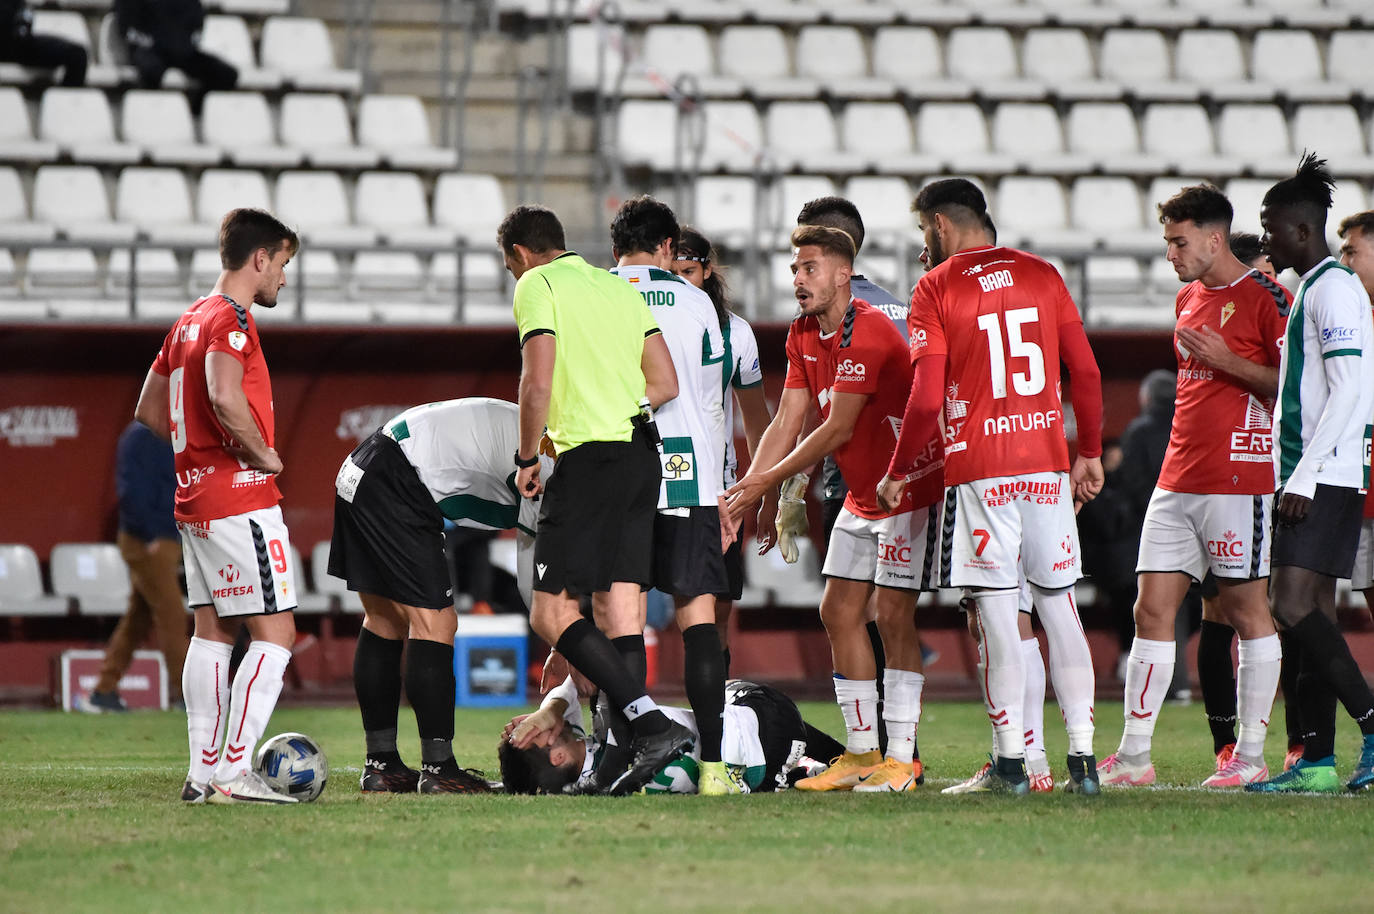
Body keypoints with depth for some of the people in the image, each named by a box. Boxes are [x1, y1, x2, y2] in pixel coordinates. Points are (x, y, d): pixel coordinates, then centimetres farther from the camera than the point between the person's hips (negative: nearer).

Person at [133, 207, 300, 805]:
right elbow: (226, 398, -30)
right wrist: (263, 454, -16)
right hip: (242, 502, -10)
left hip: (196, 502, 10)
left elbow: (149, 409, 24)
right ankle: (234, 771, -14)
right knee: (275, 633, -8)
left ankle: (203, 771, 10)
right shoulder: (231, 319, -13)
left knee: (213, 632, 11)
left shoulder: (190, 321, 16)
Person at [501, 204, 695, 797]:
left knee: (551, 613, -7)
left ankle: (653, 724, -20)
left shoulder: (536, 286, -2)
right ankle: (634, 754, -1)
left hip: (590, 458, -8)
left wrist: (528, 458, -2)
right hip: (642, 453, 8)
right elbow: (667, 385, 16)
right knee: (619, 609, 6)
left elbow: (537, 382, -13)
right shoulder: (620, 288, 19)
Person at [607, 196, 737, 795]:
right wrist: (719, 494, 15)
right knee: (697, 612, -2)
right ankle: (712, 763, -10)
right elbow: (710, 406, 8)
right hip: (688, 474, 0)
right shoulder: (693, 302, 5)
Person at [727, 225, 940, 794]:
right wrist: (746, 489, -7)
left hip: (910, 486, -9)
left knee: (892, 614, -11)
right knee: (839, 611, 5)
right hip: (861, 494, 9)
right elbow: (788, 422, 5)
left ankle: (901, 757, -8)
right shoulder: (803, 337, 6)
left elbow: (838, 429, -23)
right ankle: (861, 752, 10)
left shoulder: (869, 332, -22)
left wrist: (769, 480, -19)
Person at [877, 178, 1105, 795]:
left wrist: (898, 472, 2)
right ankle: (1082, 757, 4)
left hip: (979, 470, -4)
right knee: (1060, 608, 7)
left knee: (997, 614, -2)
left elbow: (926, 399, -9)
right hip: (1048, 464, 4)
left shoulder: (937, 288, -3)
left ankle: (1011, 760, -3)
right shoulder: (1042, 276, 10)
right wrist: (1090, 454, 16)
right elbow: (1086, 373, 7)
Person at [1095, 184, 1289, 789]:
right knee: (1152, 610, 3)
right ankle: (1134, 756, 3)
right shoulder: (1188, 299, 17)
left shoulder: (1263, 297, -7)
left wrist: (1226, 361, -17)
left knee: (1245, 608, -2)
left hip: (1237, 481, -8)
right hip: (1178, 482, 8)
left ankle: (1250, 756, 3)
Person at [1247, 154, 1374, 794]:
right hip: (1305, 476, 10)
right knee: (1312, 612, 6)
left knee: (1294, 607, -17)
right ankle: (1317, 761, 5)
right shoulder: (1308, 292, 20)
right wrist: (1291, 474, 21)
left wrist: (1304, 475, -21)